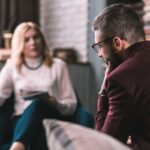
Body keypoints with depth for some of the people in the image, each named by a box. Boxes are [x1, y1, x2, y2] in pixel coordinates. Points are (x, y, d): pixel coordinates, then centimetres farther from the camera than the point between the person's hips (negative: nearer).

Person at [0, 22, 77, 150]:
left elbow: (72, 105, 10)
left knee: (38, 104, -39)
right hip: (23, 121, 1)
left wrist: (56, 104, -14)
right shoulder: (11, 67, 17)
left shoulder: (58, 65, 14)